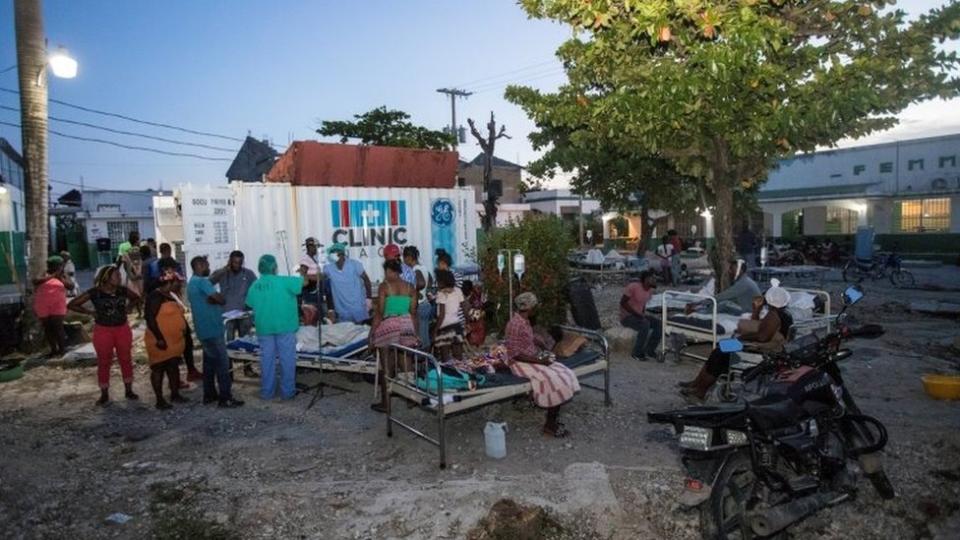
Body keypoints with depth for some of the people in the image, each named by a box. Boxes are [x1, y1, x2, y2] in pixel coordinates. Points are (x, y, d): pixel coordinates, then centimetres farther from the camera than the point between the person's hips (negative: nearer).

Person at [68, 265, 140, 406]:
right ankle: (104, 395, 19)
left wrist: (127, 308, 3)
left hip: (122, 329, 3)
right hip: (103, 331, -3)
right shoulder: (94, 293, -11)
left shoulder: (123, 291, -2)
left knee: (126, 360, 9)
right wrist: (91, 312, -9)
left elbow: (136, 298, 18)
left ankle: (129, 391, 22)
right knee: (104, 363, 7)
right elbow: (71, 305, -5)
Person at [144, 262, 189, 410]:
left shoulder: (172, 295, 13)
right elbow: (150, 318, -21)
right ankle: (160, 400, 7)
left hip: (175, 340, 9)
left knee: (174, 367, 14)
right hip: (161, 342, -9)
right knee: (159, 369, 1)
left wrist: (183, 331, 18)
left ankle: (175, 394, 25)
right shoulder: (155, 296, -15)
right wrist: (159, 338, -23)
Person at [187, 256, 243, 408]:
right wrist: (220, 297, -1)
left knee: (209, 362, 15)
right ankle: (225, 398, -4)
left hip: (204, 330, 10)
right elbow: (222, 299, -22)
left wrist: (214, 298, -4)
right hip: (212, 329, -10)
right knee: (222, 363, -6)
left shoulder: (192, 283, 17)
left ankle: (209, 395, 21)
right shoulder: (202, 282, -17)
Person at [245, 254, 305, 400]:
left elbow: (251, 305, 10)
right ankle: (288, 391, 10)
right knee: (287, 359, 5)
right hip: (284, 326, -4)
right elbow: (303, 281, -5)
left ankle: (267, 392, 18)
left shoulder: (254, 286, 4)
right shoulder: (283, 281, -11)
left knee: (267, 360, 11)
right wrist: (303, 274, 15)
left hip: (263, 328, 4)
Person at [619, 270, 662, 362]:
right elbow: (622, 302, -20)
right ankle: (637, 353, -17)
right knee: (645, 325, -32)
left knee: (659, 324, -9)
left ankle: (650, 350, 0)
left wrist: (643, 314, 0)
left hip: (639, 316, 8)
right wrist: (636, 314, -23)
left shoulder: (650, 290, 4)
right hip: (626, 316, -8)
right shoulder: (633, 286, -20)